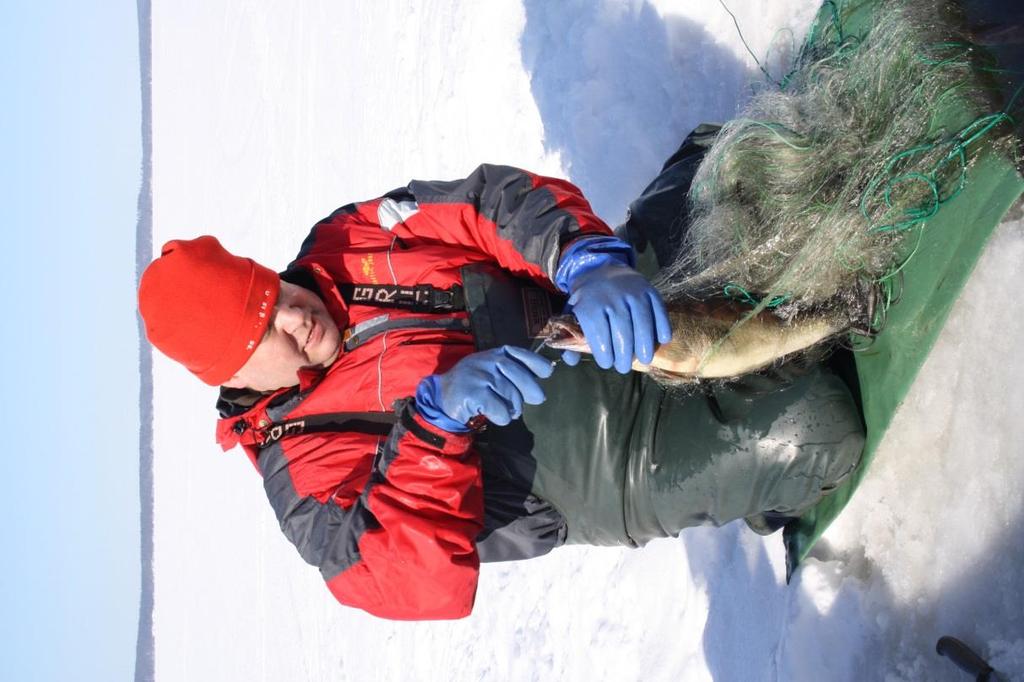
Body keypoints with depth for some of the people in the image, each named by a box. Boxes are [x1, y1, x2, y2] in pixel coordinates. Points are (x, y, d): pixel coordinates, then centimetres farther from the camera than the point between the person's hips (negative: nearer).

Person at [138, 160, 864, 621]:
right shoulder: (303, 469, -11)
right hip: (629, 463, -6)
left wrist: (592, 261, -29)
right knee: (815, 427, -23)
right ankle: (781, 492, 13)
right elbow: (422, 586, -24)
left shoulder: (342, 245, 0)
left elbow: (499, 199, -9)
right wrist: (436, 416, -36)